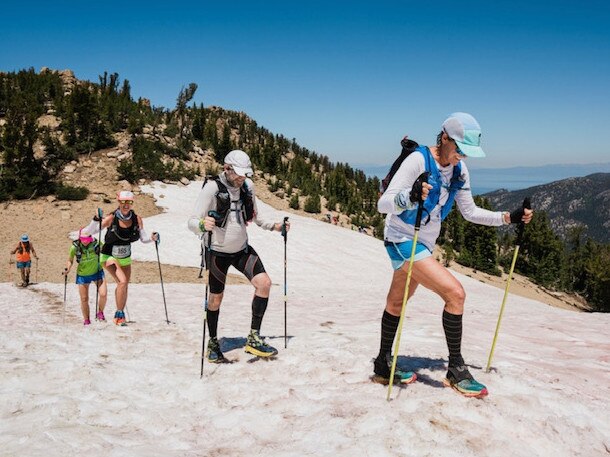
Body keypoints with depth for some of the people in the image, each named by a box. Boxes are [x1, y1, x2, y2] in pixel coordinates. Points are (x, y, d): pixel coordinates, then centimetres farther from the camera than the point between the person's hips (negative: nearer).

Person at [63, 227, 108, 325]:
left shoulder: (96, 243, -18)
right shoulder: (75, 247, -17)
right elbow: (70, 260, 0)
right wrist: (67, 269, -16)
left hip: (97, 272, 0)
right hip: (83, 275, 0)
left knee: (103, 294, -16)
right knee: (84, 299, 5)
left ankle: (100, 313, 11)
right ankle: (86, 320, 25)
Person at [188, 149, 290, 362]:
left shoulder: (247, 186, -1)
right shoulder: (212, 187, -19)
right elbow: (192, 222, -23)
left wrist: (273, 226, 3)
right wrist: (202, 224, -44)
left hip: (242, 248, 5)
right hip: (218, 251, -4)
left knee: (264, 283, -12)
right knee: (216, 297, 7)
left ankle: (254, 338, -3)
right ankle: (213, 343, 27)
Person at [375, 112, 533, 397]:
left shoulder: (459, 171, 2)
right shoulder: (418, 160, -21)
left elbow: (470, 212, 12)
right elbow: (383, 204, -27)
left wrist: (508, 218, 1)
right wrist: (410, 197, -47)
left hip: (424, 244, 8)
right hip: (402, 239, -8)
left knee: (397, 304, 19)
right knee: (455, 293, -18)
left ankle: (383, 368, 33)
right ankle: (456, 371, -6)